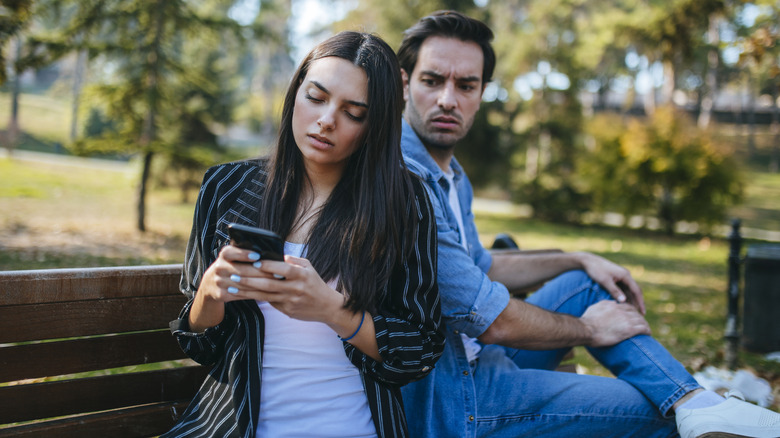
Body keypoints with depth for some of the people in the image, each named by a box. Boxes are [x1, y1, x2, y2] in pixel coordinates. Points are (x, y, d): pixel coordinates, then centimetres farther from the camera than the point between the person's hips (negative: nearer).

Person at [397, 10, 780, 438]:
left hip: (475, 358, 10)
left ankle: (696, 403, -3)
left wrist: (579, 260, 16)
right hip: (442, 395, -10)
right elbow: (491, 320, -22)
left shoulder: (449, 174, 11)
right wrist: (587, 329, -6)